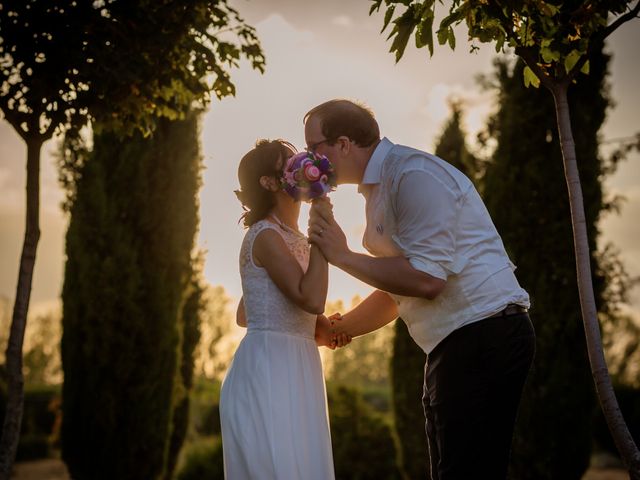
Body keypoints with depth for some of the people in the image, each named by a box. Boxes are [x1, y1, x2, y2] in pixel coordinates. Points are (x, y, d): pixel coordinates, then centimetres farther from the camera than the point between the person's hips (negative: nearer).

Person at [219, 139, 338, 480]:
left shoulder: (286, 239, 19)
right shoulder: (266, 235, -10)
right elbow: (311, 299, -22)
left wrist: (311, 327, 13)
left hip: (289, 372, 10)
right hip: (269, 372, -10)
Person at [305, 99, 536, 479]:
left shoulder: (415, 176, -16)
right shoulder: (380, 188, 15)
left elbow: (424, 280, -24)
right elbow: (396, 291, 22)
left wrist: (341, 255, -15)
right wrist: (338, 328, 14)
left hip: (484, 337, -10)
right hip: (455, 346, 10)